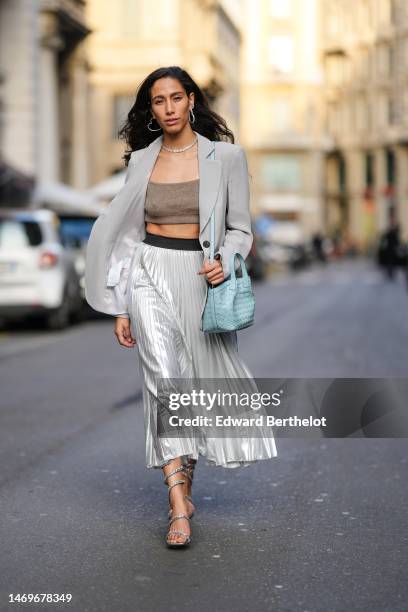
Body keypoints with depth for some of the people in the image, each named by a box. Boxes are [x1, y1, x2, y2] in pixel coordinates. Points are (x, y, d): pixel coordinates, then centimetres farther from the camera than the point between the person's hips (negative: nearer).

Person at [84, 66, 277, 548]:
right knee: (164, 376, -17)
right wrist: (120, 307, 7)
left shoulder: (225, 156, 1)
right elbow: (128, 233, 10)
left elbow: (240, 229, 3)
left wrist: (223, 261, -19)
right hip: (150, 273, 0)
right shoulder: (141, 160, 7)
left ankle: (181, 477, 30)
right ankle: (179, 502, -21)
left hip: (202, 275, 0)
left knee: (206, 377, 7)